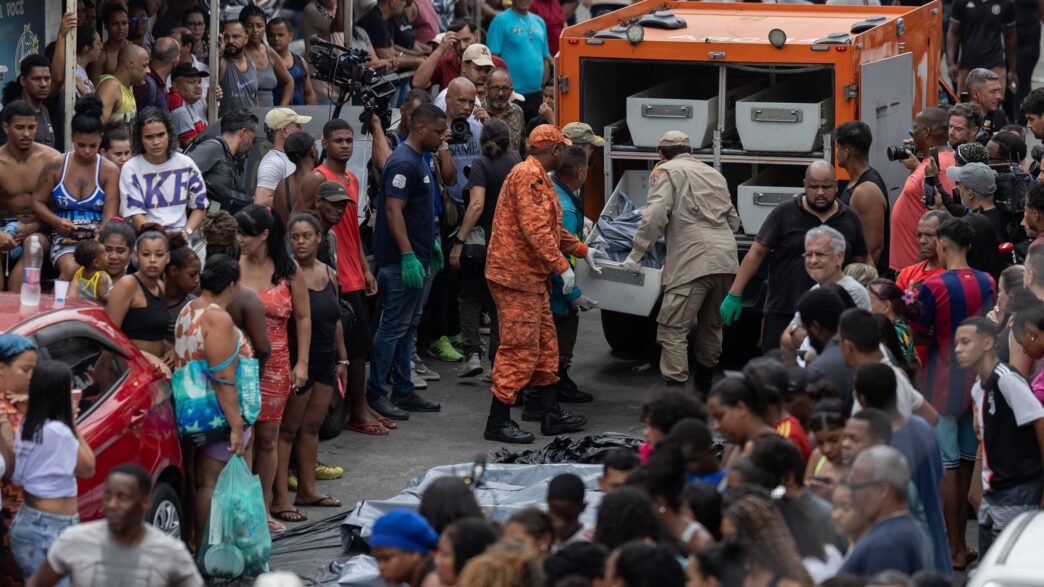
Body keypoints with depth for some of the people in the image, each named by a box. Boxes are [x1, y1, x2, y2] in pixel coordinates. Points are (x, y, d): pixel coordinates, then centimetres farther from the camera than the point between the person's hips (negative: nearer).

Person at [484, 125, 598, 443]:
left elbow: (551, 227, 31)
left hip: (531, 279, 11)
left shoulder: (538, 177, 19)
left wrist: (582, 250, 34)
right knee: (520, 349, -9)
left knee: (545, 346, 15)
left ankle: (552, 416, 22)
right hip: (515, 277, -11)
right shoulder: (528, 175, -16)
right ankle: (497, 423, -6)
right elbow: (535, 228, -24)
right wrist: (562, 266, -22)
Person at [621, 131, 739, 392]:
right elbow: (733, 221, 30)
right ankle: (703, 388, 33)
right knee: (711, 327, 22)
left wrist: (635, 255, -5)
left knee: (673, 330, -8)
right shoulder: (714, 174, 26)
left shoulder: (666, 171, 5)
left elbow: (655, 216, -10)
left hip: (692, 263, -7)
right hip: (726, 261, 7)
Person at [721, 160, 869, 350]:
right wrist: (734, 296, -2)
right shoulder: (784, 214, 2)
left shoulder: (850, 219, 10)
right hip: (782, 312, -2)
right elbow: (757, 254, 2)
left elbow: (863, 262, 18)